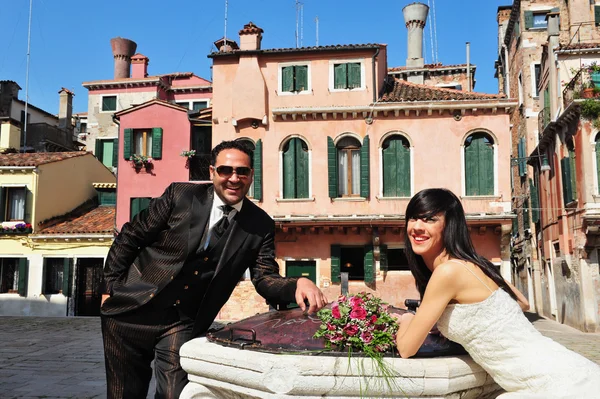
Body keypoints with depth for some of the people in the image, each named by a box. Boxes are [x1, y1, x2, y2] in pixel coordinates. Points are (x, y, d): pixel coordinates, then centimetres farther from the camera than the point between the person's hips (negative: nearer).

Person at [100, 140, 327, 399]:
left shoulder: (260, 225, -2)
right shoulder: (180, 195, -8)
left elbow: (265, 278, -6)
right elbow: (130, 237, 0)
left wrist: (297, 286, -26)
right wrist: (112, 288, 0)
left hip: (183, 324, 1)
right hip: (133, 310, 0)